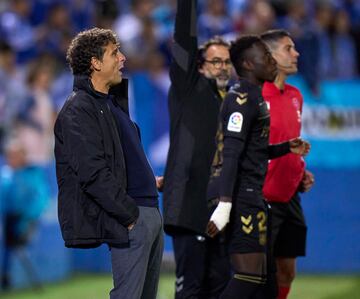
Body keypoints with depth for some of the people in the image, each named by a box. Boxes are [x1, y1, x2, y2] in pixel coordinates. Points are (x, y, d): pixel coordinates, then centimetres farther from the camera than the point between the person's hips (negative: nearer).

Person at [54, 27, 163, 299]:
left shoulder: (114, 102, 19)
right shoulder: (78, 110, -12)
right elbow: (93, 174, -20)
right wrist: (130, 215, -18)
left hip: (150, 213, 10)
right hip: (130, 221, -10)